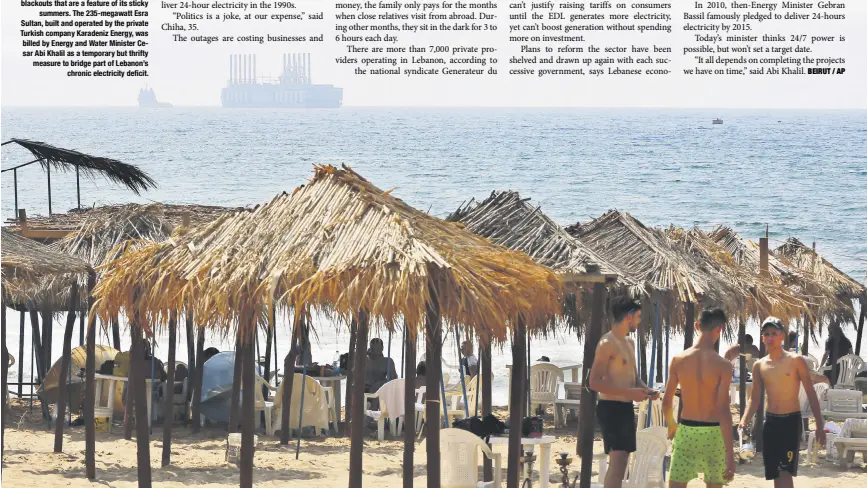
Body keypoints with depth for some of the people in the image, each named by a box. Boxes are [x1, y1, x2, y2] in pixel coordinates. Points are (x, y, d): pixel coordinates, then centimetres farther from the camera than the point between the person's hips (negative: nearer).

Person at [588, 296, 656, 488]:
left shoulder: (629, 343, 16)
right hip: (611, 408, -10)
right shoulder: (607, 344, -14)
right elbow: (595, 383, -20)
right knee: (617, 461, -17)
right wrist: (629, 393, -24)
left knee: (620, 462, 13)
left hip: (626, 407, 10)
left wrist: (645, 389, 4)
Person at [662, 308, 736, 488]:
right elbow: (723, 410, -17)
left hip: (686, 431, 2)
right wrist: (730, 455, -17)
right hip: (713, 433, -2)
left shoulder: (678, 360, -3)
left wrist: (671, 425, 27)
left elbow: (666, 402, 5)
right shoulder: (723, 365, -12)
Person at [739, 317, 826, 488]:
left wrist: (819, 424, -5)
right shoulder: (759, 366, 7)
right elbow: (754, 399, 11)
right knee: (775, 474, 7)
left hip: (792, 421, -5)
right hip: (770, 421, 5)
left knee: (786, 473, -15)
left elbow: (811, 393, -2)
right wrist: (744, 421, -7)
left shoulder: (796, 361, -5)